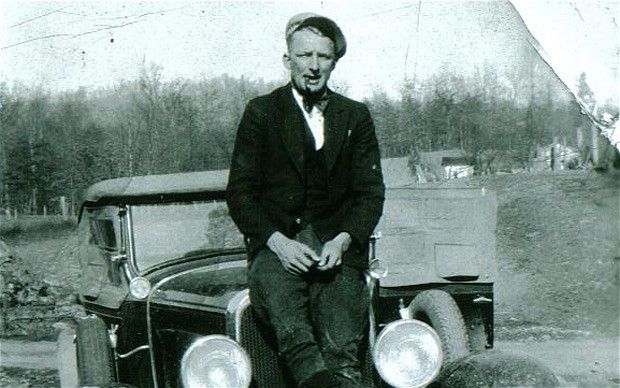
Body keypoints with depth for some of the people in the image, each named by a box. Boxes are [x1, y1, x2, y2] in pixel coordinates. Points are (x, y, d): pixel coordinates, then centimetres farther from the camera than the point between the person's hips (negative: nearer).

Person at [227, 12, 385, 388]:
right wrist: (278, 242, -12)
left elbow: (371, 193, 11)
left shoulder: (356, 116, 16)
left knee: (341, 347, -24)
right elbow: (240, 192, 4)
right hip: (276, 243, -2)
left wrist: (342, 240, -9)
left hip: (337, 245, 2)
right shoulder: (261, 112, 10)